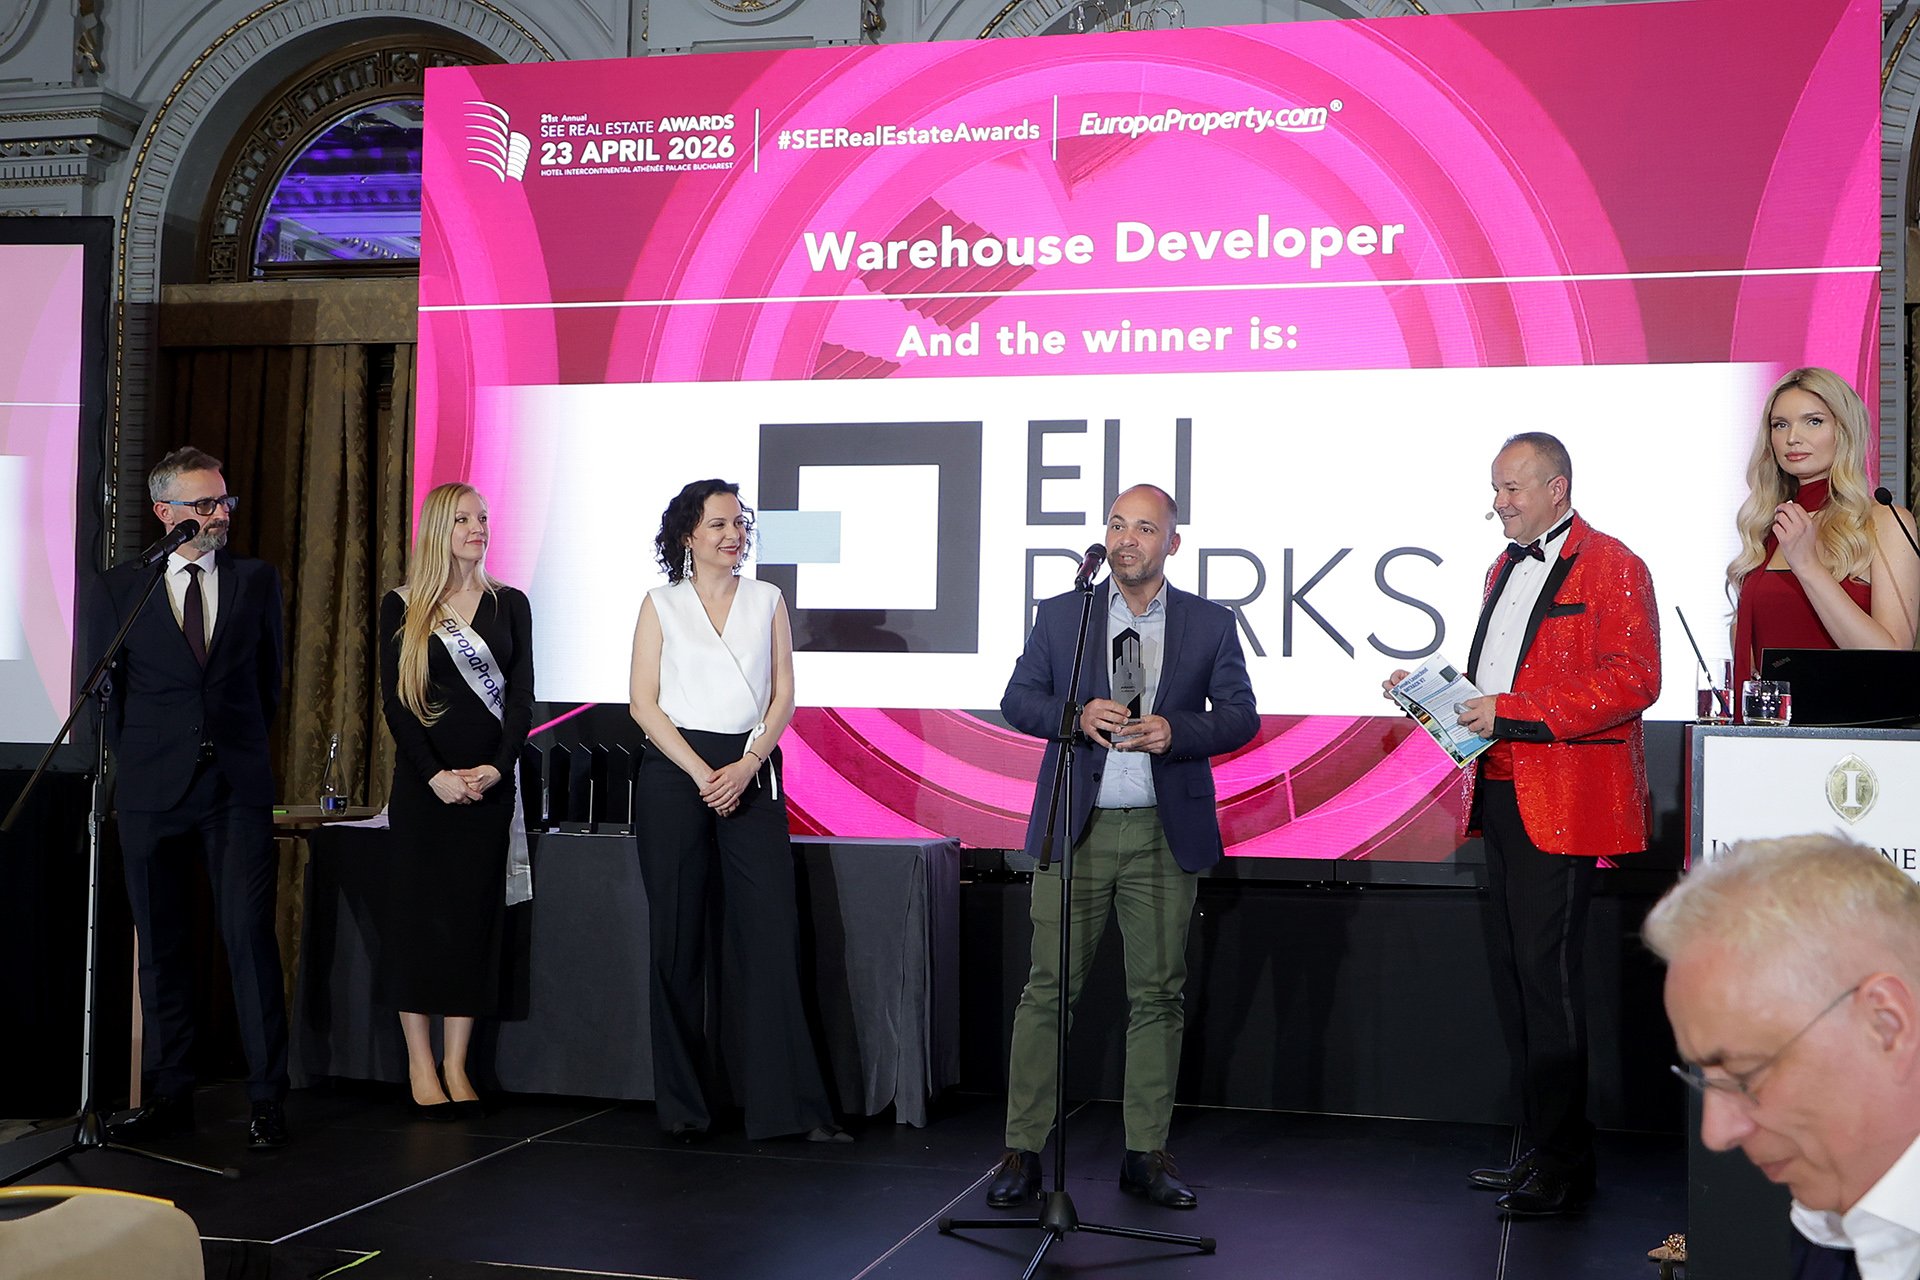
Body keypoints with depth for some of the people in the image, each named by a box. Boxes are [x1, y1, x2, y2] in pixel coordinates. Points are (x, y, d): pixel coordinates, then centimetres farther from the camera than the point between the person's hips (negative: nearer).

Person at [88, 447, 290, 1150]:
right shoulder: (118, 589, 5)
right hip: (152, 794, 1)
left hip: (238, 788, 0)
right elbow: (105, 690, 10)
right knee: (161, 947, 7)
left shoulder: (257, 581, 8)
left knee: (250, 937, -6)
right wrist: (139, 762, 10)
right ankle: (167, 1098, 16)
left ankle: (267, 1099, -1)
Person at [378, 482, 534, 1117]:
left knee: (476, 917, 3)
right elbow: (395, 700, -3)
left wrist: (498, 766, -9)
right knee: (420, 914, -1)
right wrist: (434, 773, -14)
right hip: (424, 782, -2)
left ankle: (456, 1064, 8)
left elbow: (522, 695, 5)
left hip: (491, 781, 2)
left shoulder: (509, 604, 9)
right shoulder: (402, 608, 2)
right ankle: (420, 1063, 6)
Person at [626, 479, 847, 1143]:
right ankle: (682, 1106, 11)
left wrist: (747, 765, -9)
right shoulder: (661, 603, 7)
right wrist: (701, 773, -10)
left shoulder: (766, 600, 12)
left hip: (752, 772, 1)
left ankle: (793, 1105, -4)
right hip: (674, 773, -1)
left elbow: (783, 695, 6)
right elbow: (644, 703, 1)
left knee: (771, 933, -6)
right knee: (678, 940, 2)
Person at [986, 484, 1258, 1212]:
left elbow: (1241, 716, 4)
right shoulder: (1059, 615, 8)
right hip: (1076, 826, -1)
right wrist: (1076, 715, -15)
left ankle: (1147, 1154, 16)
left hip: (1165, 831, 1)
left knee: (1158, 994, 5)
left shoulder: (1211, 625, 8)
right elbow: (1017, 700, 5)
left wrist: (1175, 731, -14)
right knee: (1048, 988, -2)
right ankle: (1023, 1151, 5)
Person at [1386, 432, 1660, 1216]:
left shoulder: (1610, 567, -7)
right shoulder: (1504, 570, 20)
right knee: (1510, 969, 11)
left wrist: (1509, 711, -21)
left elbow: (1632, 681, -17)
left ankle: (1561, 1166, 4)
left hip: (1560, 804, -9)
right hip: (1502, 796, 9)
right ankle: (1542, 1147, 21)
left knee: (1546, 974, -6)